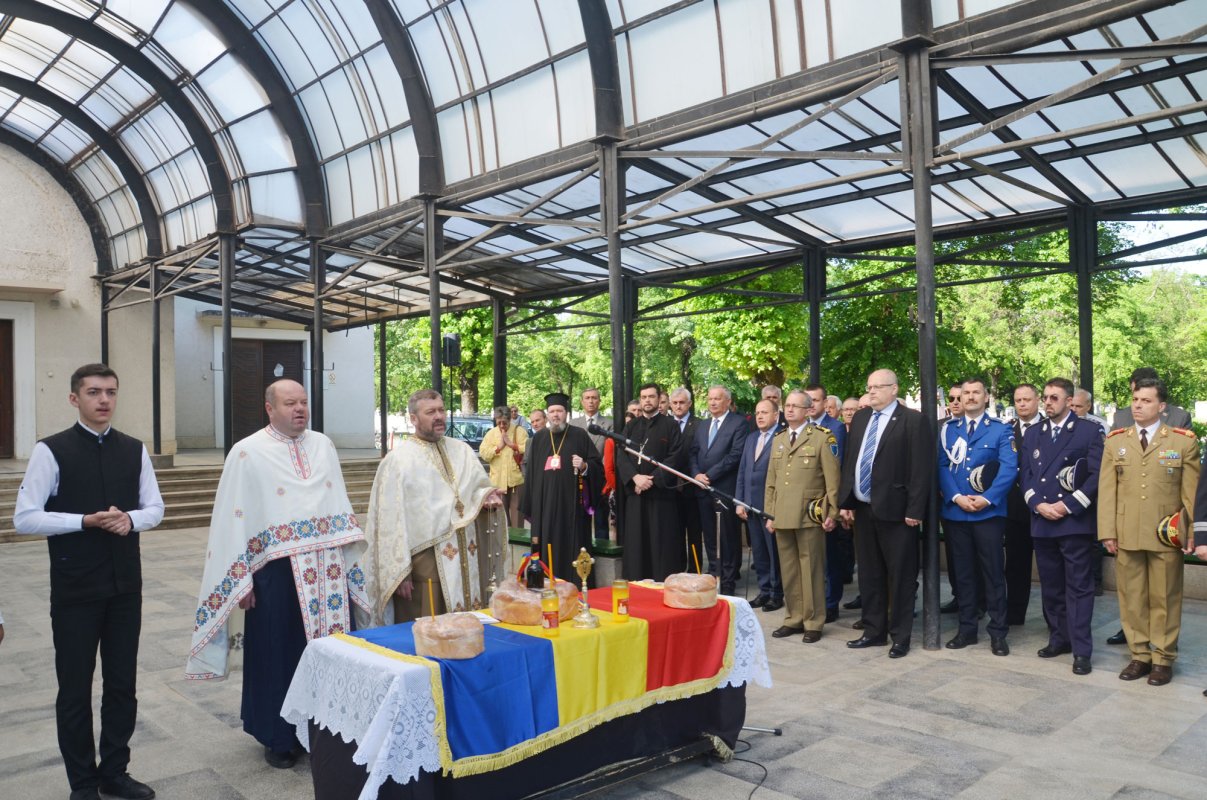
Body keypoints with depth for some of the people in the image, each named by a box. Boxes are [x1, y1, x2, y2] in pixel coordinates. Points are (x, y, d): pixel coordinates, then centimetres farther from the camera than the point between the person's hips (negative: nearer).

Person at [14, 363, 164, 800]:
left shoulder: (135, 450, 4)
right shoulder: (51, 450, -8)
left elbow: (155, 509, 8)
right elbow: (25, 518, -11)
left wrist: (130, 519, -13)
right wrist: (86, 521, -21)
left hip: (125, 585, 4)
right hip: (75, 589, -4)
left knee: (122, 683, 14)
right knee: (75, 688, 10)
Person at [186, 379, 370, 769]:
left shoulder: (324, 446, 9)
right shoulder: (248, 453, -5)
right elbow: (233, 519, -6)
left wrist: (352, 559, 9)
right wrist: (240, 581, -9)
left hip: (327, 569, 4)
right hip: (276, 571, -4)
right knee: (279, 654, 7)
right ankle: (278, 737, 25)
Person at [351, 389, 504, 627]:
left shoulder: (462, 451, 10)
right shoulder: (397, 460, -5)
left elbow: (479, 486, 16)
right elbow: (391, 521, -8)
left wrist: (487, 497, -9)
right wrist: (399, 572, -11)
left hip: (467, 558, 5)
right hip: (424, 561, -5)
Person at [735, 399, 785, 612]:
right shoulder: (751, 438, 14)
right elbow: (742, 471, 14)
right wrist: (739, 501, 8)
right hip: (751, 505, 7)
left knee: (774, 552, 4)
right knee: (758, 552, 13)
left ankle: (776, 594, 16)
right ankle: (764, 591, 24)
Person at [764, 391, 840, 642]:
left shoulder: (822, 438, -2)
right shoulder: (778, 440, 16)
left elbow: (832, 479, -5)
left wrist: (832, 513, -8)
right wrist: (769, 514, 12)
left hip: (809, 516, -5)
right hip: (782, 516, 5)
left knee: (811, 570, 1)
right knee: (789, 570, 10)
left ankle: (813, 622, 12)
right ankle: (793, 618, 21)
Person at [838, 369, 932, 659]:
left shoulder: (913, 420, -8)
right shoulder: (860, 418, 11)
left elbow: (921, 469, -12)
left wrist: (914, 510, -15)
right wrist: (845, 502, 8)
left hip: (895, 510, -6)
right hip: (862, 509, 7)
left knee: (900, 577, 5)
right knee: (869, 575, 15)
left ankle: (900, 636, 16)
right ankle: (874, 631, 27)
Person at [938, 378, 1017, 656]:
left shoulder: (1001, 430, 2)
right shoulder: (948, 429, 9)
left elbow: (1009, 468, -7)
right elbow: (942, 466, 2)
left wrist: (987, 498, -17)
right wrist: (956, 497, -12)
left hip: (989, 512, -3)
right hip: (955, 511, 3)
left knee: (993, 572, 3)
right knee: (963, 571, 10)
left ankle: (998, 632, 12)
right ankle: (967, 628, 19)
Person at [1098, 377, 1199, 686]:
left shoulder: (1184, 441, 2)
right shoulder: (1115, 441, 8)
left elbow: (1192, 492, 0)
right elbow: (1106, 489, 4)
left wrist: (1192, 532, -5)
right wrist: (1107, 531, -2)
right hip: (1126, 534, 2)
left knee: (1164, 599, 6)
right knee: (1131, 598, 8)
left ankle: (1162, 659, 18)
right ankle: (1140, 655, 19)